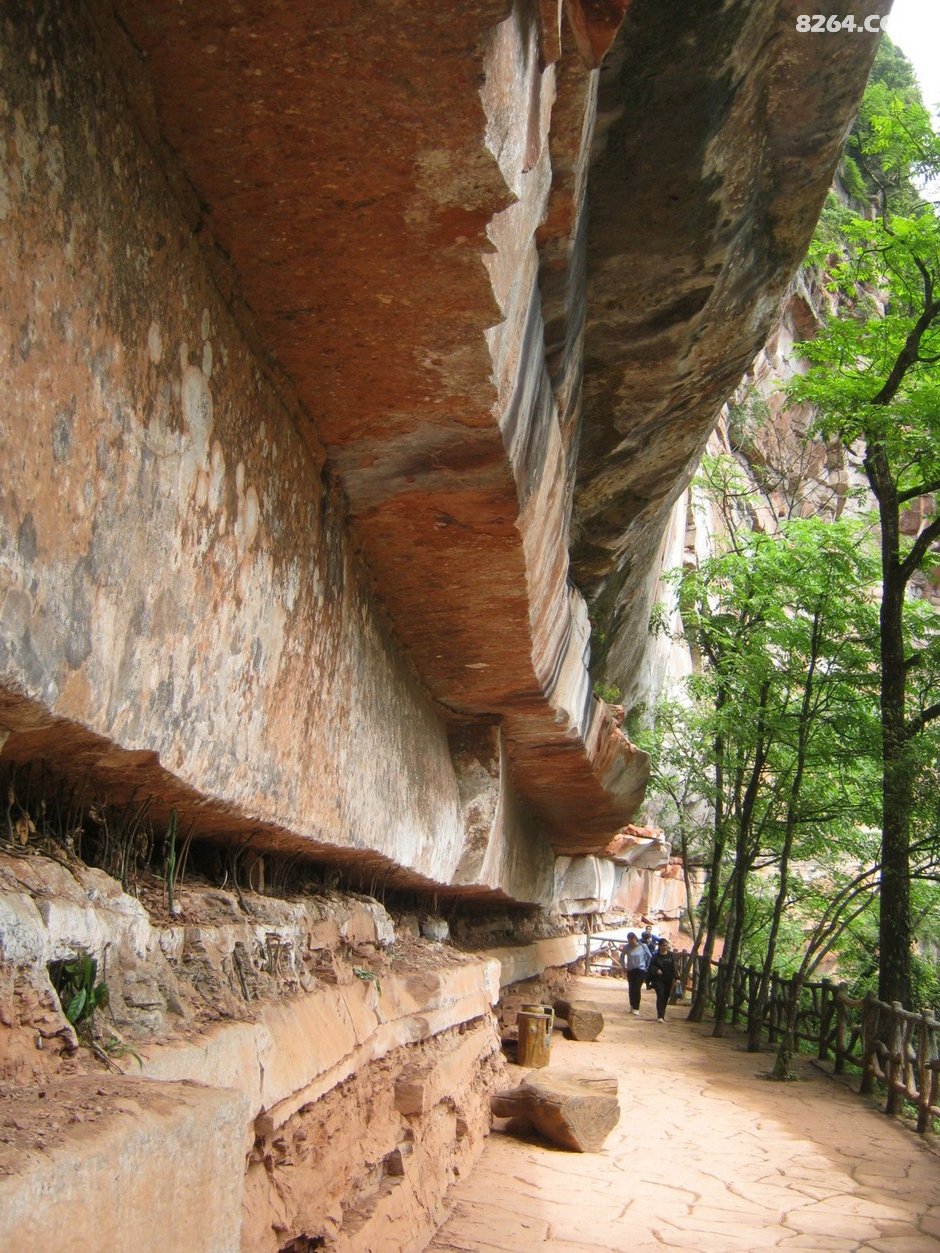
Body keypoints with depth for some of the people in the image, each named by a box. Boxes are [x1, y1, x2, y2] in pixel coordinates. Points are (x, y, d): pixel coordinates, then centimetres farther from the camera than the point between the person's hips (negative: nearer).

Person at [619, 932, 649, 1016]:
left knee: (637, 989, -10)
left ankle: (636, 1008, -4)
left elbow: (649, 957, 4)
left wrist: (647, 967, 2)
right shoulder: (626, 947, -6)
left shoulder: (643, 946, -10)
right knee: (631, 989, 8)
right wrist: (624, 967, 6)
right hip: (630, 970, 3)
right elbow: (622, 957, 11)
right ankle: (632, 1006, 26)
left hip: (640, 970, -3)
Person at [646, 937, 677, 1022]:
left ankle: (662, 1014, 27)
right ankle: (660, 1016, -15)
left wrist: (674, 978, 0)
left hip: (668, 980, 3)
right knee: (660, 997, -13)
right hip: (659, 980, -3)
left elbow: (674, 967, 5)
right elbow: (651, 966, -3)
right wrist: (656, 970, -21)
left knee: (666, 997, 10)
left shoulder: (671, 956, 6)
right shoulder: (655, 956, -1)